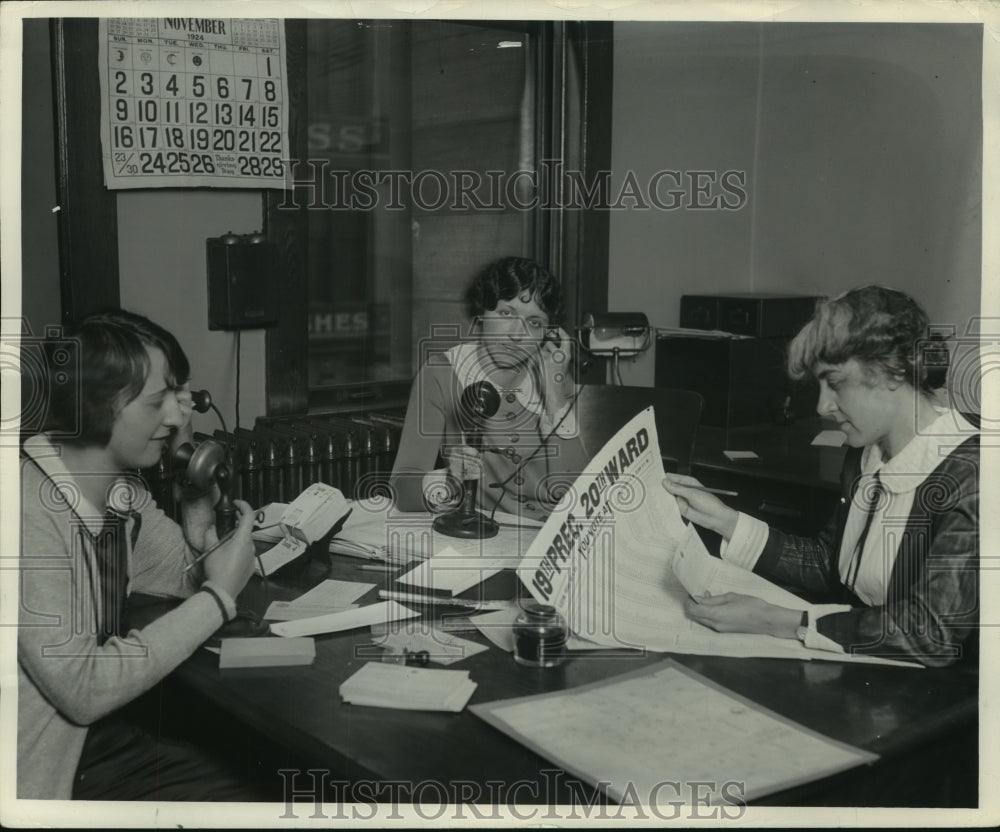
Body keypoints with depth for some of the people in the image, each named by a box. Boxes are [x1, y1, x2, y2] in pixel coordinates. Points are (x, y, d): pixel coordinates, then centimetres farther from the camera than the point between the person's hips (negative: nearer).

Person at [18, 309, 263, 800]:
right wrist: (218, 597, -18)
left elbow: (190, 575, 14)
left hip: (102, 742, 7)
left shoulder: (123, 493, 1)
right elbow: (84, 690, -26)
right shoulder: (32, 508, -25)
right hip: (41, 776, -7)